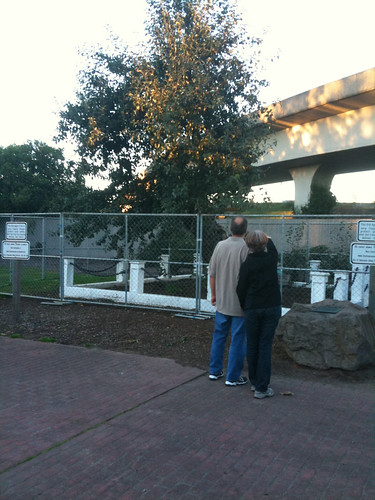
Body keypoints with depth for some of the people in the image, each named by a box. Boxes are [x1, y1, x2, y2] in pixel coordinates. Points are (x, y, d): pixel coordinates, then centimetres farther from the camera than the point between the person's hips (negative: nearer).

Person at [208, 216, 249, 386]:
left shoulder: (220, 245, 0)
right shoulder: (246, 248, -16)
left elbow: (212, 273, 6)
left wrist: (213, 294, 18)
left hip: (221, 301, 5)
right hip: (240, 303, -5)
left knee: (219, 336, 18)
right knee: (238, 340, 5)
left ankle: (215, 371, 28)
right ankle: (232, 377, 13)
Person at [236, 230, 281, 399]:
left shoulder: (246, 265, -9)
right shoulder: (271, 258, -4)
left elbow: (241, 289, -3)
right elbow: (273, 249, 21)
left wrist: (244, 306, 14)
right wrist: (268, 238, 42)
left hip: (253, 309, -1)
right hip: (272, 308, 1)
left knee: (252, 346, 13)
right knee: (265, 347, 2)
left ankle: (254, 382, 26)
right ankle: (261, 388, 3)